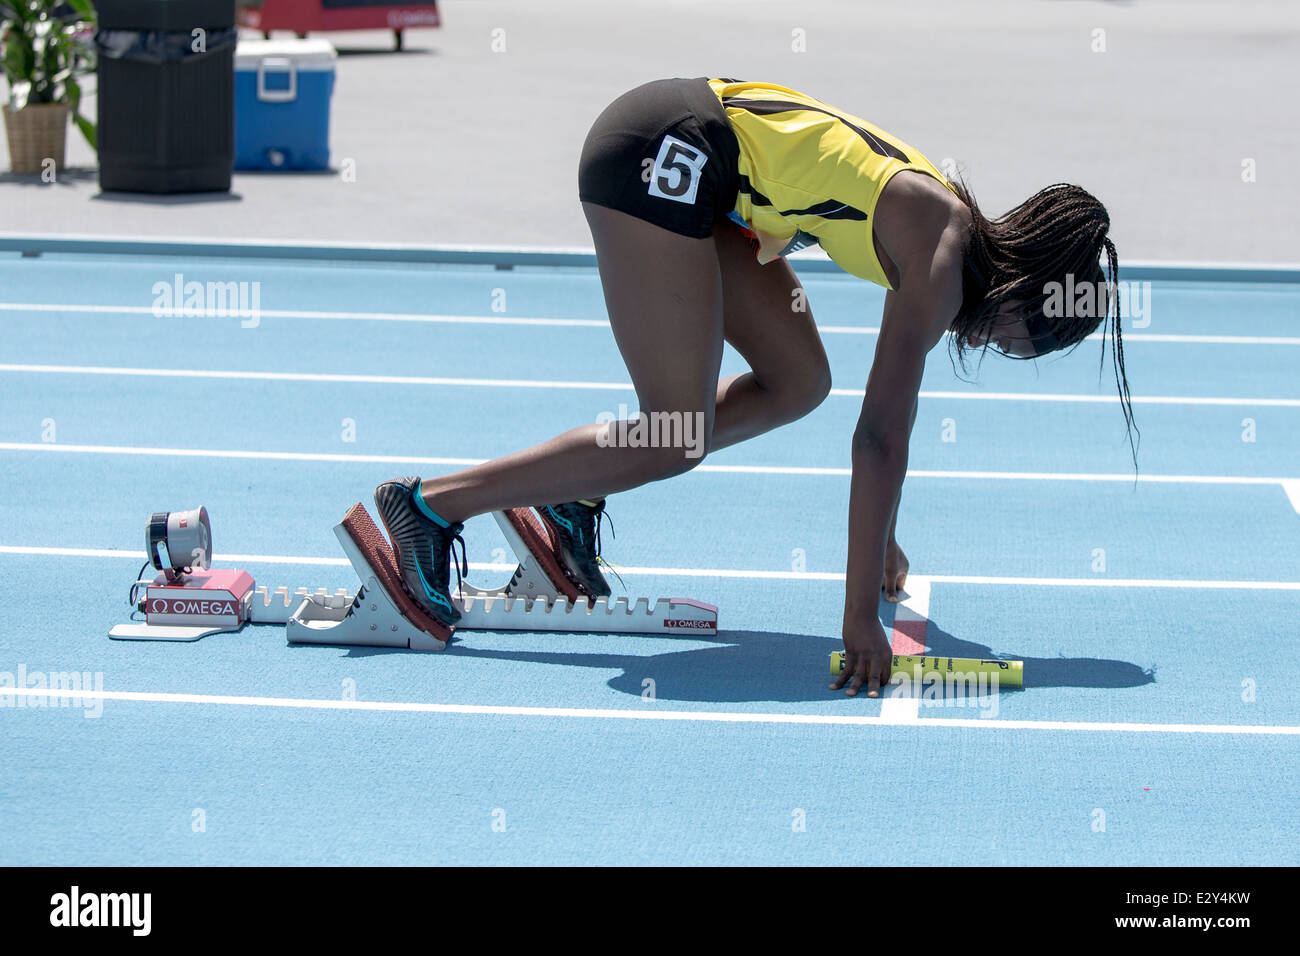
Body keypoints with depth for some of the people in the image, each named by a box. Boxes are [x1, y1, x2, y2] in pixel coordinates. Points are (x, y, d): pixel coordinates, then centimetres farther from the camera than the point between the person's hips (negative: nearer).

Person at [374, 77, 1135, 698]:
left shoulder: (956, 229, 11)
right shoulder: (942, 262, -15)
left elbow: (893, 401, 25)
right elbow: (881, 437, -20)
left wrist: (881, 539, 32)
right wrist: (861, 615, -20)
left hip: (687, 158, 10)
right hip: (665, 154, -10)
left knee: (798, 382, 11)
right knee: (675, 442, -6)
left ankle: (571, 498, 15)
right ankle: (430, 504, -4)